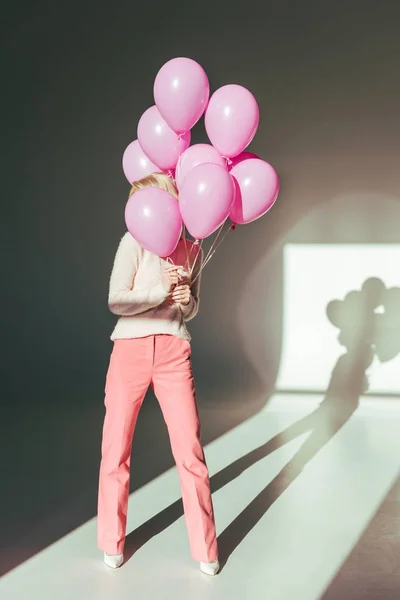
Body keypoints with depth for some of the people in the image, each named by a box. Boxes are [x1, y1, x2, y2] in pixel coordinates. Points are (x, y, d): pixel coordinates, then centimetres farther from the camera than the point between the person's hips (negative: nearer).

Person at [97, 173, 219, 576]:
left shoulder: (193, 249, 9)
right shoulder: (134, 242, -1)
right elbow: (116, 301, -7)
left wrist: (186, 299, -5)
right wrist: (162, 291, -14)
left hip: (174, 353, 2)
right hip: (130, 350, -2)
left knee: (190, 450, 0)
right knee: (115, 450, 6)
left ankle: (205, 550, 15)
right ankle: (112, 543, 25)